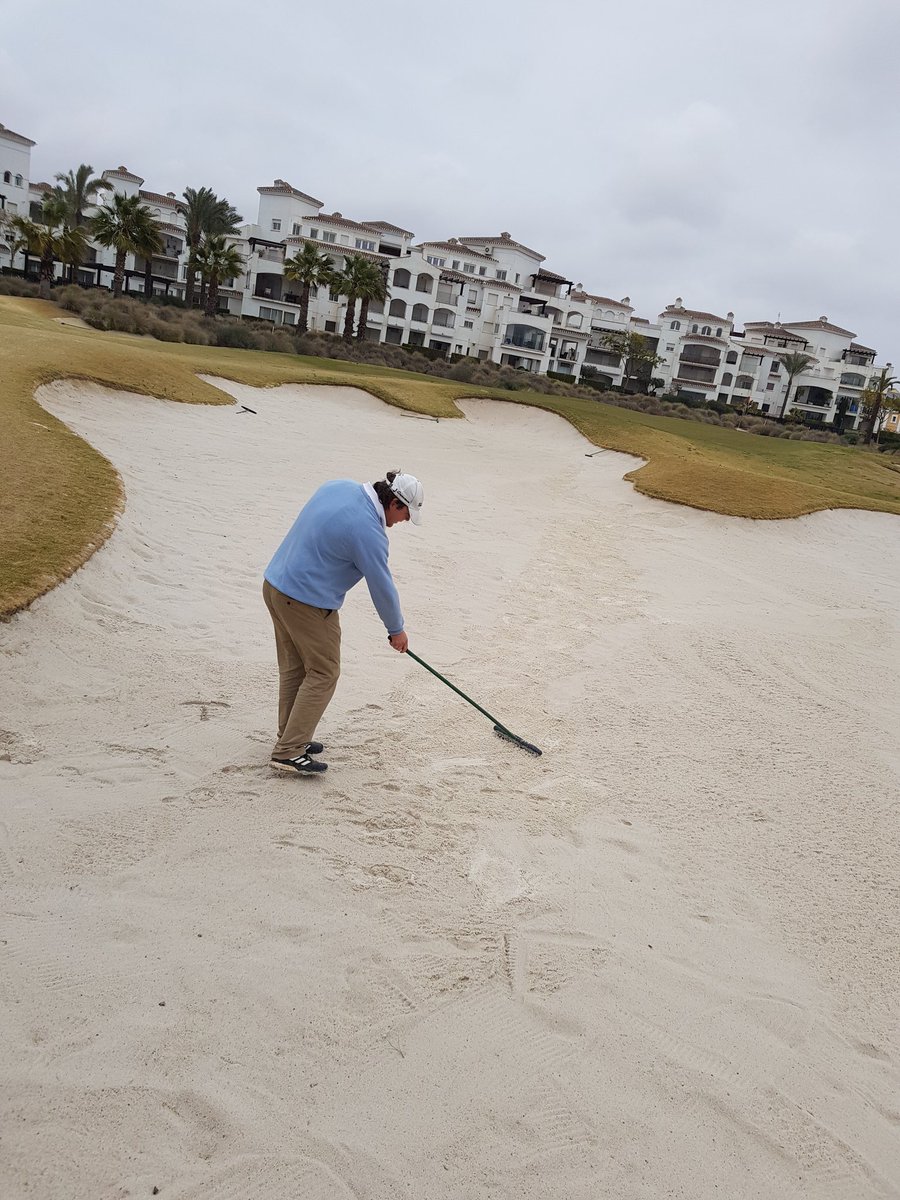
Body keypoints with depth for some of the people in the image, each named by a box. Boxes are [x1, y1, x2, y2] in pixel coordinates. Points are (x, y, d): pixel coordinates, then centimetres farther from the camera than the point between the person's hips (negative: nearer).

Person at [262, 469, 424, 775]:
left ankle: (291, 739, 29)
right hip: (308, 603, -9)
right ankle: (289, 753, 4)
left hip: (275, 583, 9)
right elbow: (382, 586, -11)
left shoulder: (338, 486, 2)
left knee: (293, 669, 18)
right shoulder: (369, 532, -22)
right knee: (323, 674, 3)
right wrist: (396, 630, 3)